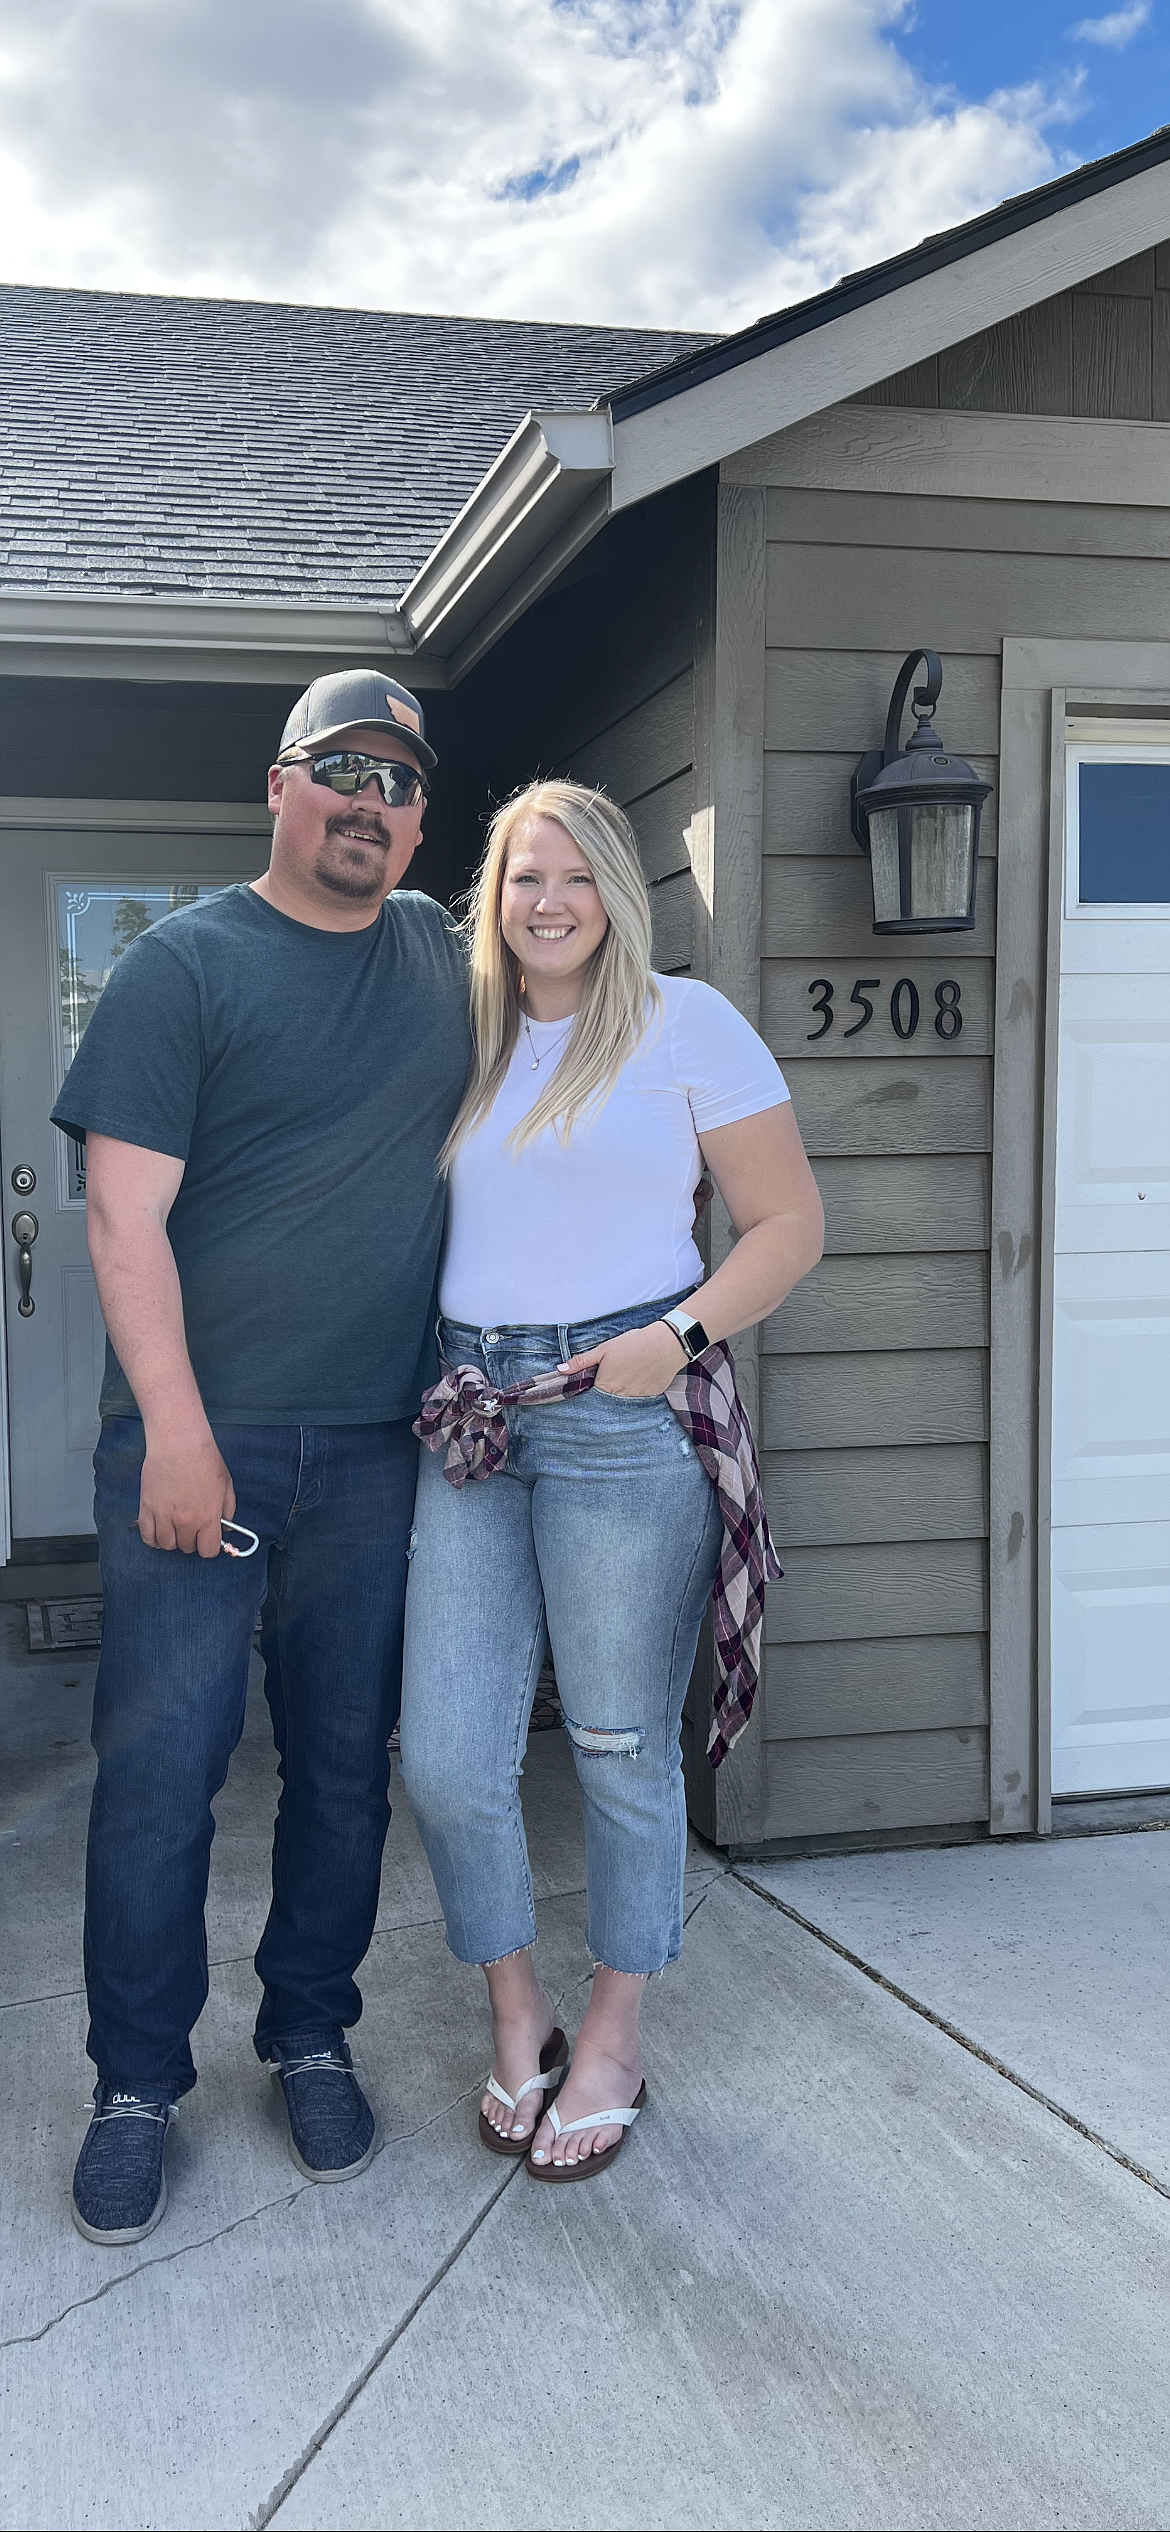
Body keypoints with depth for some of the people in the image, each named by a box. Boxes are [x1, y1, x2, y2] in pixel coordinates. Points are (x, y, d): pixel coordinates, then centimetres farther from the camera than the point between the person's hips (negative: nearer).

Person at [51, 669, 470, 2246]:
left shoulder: (441, 950, 11)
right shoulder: (185, 962, -3)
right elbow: (126, 1212, -9)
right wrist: (177, 1432, -15)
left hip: (374, 1447, 4)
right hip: (198, 1434, -4)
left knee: (345, 1759, 11)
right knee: (162, 1762, -1)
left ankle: (311, 2039, 28)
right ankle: (137, 2086, 15)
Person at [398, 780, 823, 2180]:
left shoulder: (685, 1021, 0)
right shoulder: (465, 1040, 14)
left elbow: (789, 1221, 0)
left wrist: (679, 1335, -14)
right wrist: (437, 1370, 6)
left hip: (627, 1417, -4)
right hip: (472, 1417, 4)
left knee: (622, 1750, 6)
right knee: (445, 1760, 1)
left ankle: (613, 2043, 26)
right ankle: (517, 2022, 25)